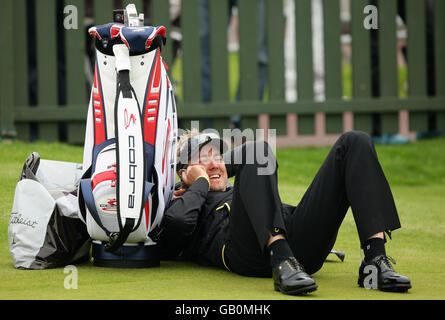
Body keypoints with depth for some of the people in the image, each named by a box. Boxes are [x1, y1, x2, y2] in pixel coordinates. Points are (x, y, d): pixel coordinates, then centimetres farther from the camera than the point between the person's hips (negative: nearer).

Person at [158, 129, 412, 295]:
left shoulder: (236, 194, 46)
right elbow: (176, 221, 3)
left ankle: (376, 259, -25)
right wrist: (200, 183, 18)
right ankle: (282, 262, -44)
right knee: (258, 152, -24)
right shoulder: (185, 206, 27)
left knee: (355, 142, -2)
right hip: (251, 252, -6)